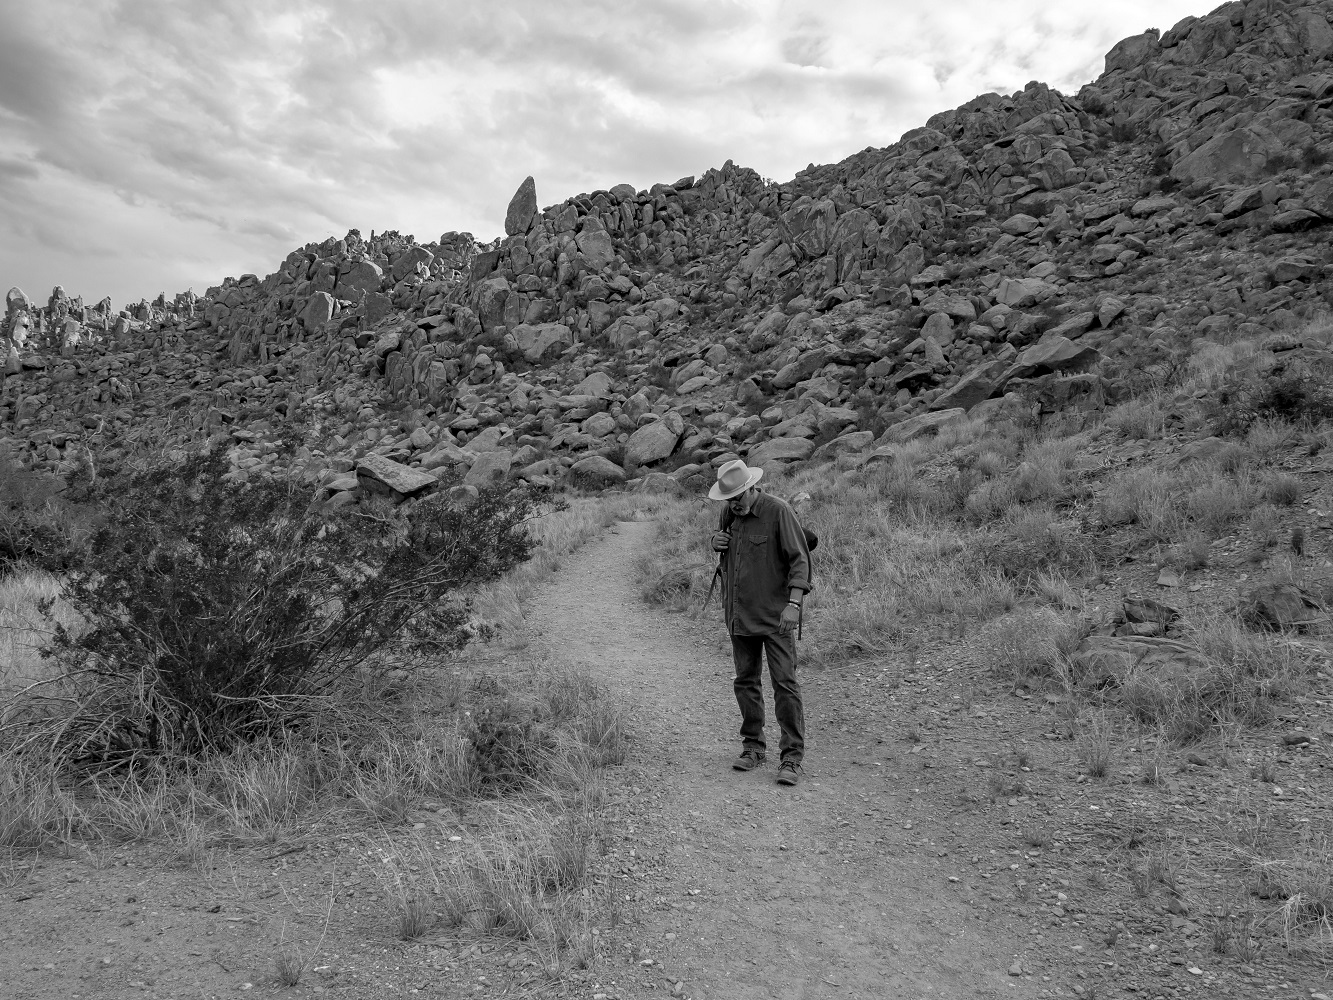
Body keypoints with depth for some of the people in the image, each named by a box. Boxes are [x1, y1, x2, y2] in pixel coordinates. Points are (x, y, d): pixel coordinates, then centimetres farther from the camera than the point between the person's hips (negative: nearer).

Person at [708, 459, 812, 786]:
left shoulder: (778, 512, -13)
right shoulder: (729, 513, 6)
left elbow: (799, 559, -13)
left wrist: (794, 603, -22)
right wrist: (716, 541, 1)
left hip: (774, 614, -6)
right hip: (739, 613, 6)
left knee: (785, 683, -6)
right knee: (746, 682, 12)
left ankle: (792, 757, 0)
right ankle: (753, 747, 25)